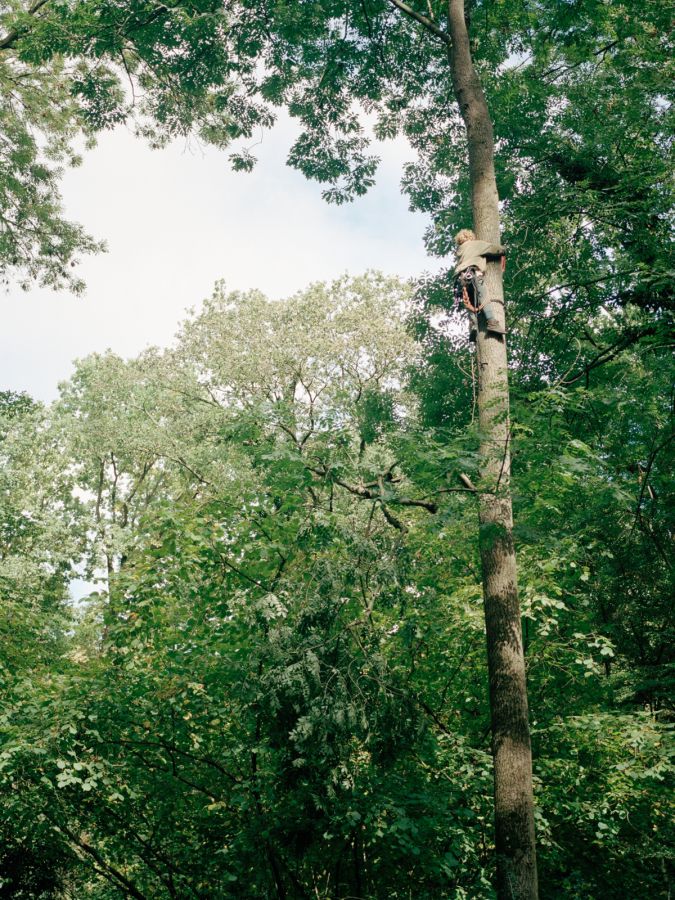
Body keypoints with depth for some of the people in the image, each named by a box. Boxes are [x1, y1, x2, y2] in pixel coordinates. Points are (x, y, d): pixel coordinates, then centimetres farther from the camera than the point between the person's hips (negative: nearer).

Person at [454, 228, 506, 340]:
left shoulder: (460, 249, 34)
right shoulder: (477, 244, 19)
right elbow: (498, 249, 19)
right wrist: (503, 251, 39)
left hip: (461, 278, 5)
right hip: (473, 274, -5)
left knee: (471, 305, 4)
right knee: (484, 299, -15)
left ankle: (474, 326, -16)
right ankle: (492, 322, -31)